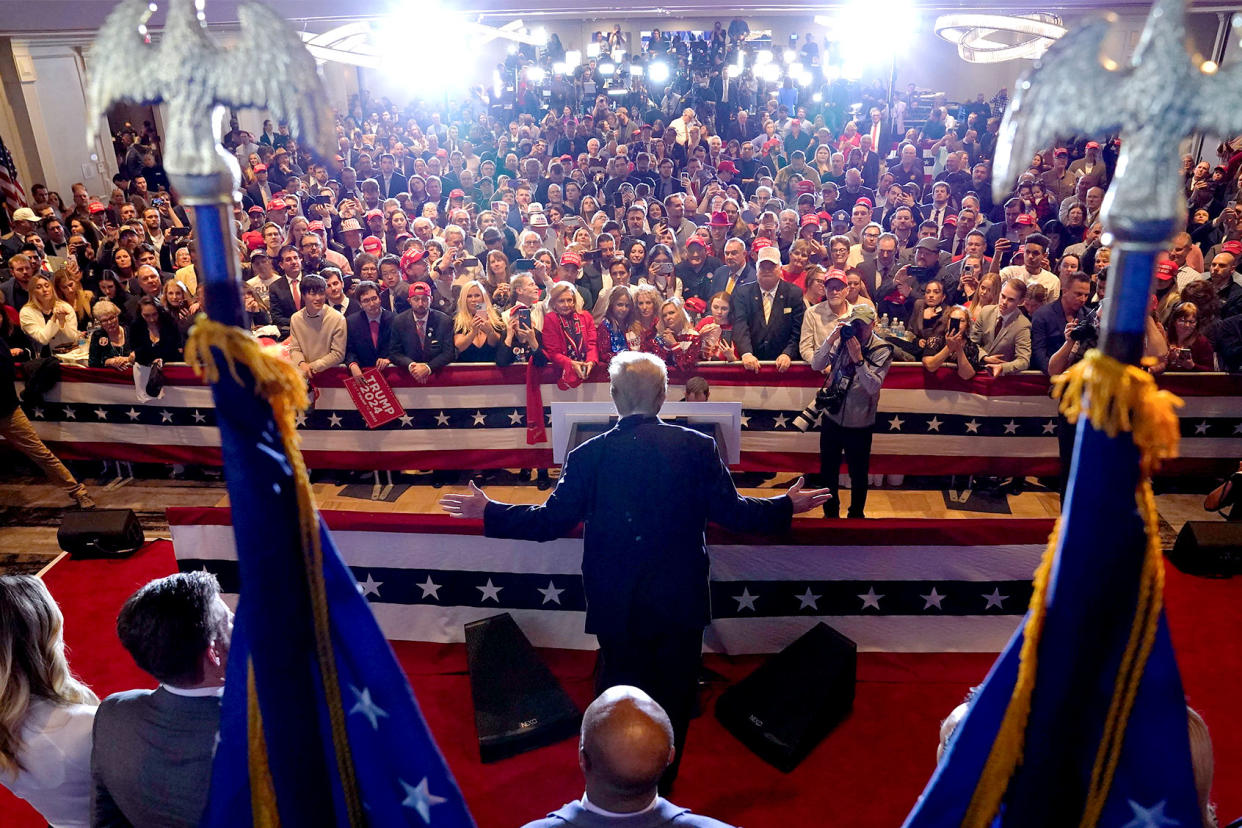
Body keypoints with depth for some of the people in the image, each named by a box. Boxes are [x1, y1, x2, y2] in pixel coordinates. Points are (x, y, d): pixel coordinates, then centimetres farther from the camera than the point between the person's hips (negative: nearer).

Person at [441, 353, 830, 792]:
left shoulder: (588, 454, -11)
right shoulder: (697, 446, -11)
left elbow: (551, 521, -7)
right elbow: (730, 512, -8)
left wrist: (488, 511, 7)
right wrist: (787, 506, 9)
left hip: (616, 605, 1)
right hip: (681, 600, 0)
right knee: (674, 693, 19)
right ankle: (662, 785, 35)